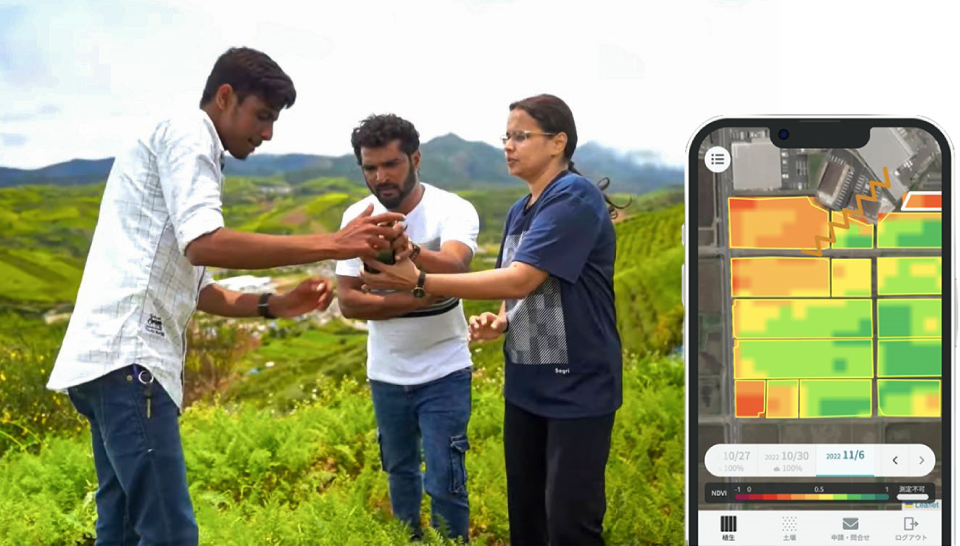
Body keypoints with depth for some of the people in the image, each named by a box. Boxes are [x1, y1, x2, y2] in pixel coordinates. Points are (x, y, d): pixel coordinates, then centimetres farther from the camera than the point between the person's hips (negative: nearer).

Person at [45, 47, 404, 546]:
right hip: (126, 357, -10)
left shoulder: (186, 151, 26)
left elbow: (192, 289, 26)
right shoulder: (185, 134, -4)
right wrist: (333, 245, -19)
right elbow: (204, 244, -20)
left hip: (116, 358, 10)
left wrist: (274, 305, 13)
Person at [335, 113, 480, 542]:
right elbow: (348, 301, -11)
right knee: (399, 469, 18)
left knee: (444, 481, -5)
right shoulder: (357, 217, -8)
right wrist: (418, 300, -23)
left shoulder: (454, 211, -18)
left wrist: (411, 250, -61)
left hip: (443, 371, -4)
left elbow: (454, 267, -39)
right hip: (386, 372, 4)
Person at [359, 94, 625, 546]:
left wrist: (420, 282, -25)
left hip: (576, 387, -8)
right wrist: (498, 323, -2)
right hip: (526, 385, 8)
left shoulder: (575, 199, -16)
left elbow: (521, 281, -24)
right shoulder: (519, 212, 11)